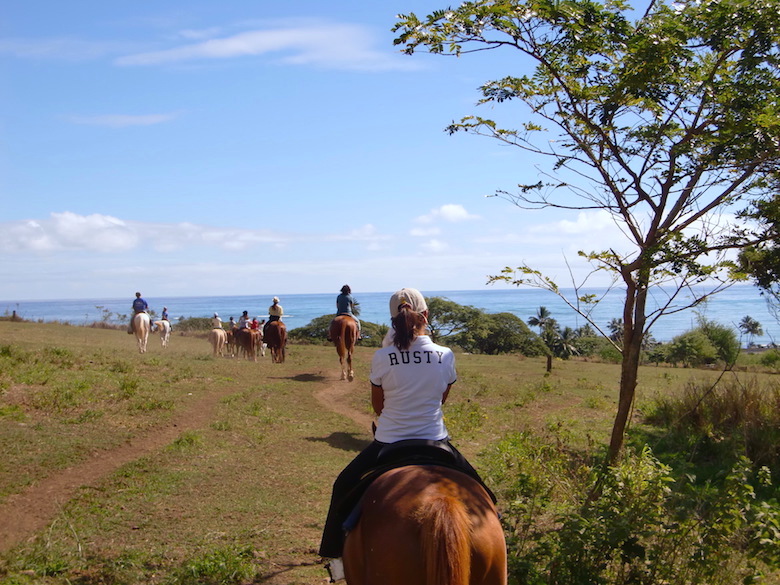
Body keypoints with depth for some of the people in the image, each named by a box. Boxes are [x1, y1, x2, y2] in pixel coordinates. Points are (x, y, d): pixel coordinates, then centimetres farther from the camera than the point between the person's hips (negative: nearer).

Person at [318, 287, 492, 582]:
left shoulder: (381, 358, -11)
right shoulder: (446, 356, -8)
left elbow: (378, 406, 2)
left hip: (388, 443, 0)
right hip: (435, 442, 0)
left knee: (344, 486, 24)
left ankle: (336, 557, 30)